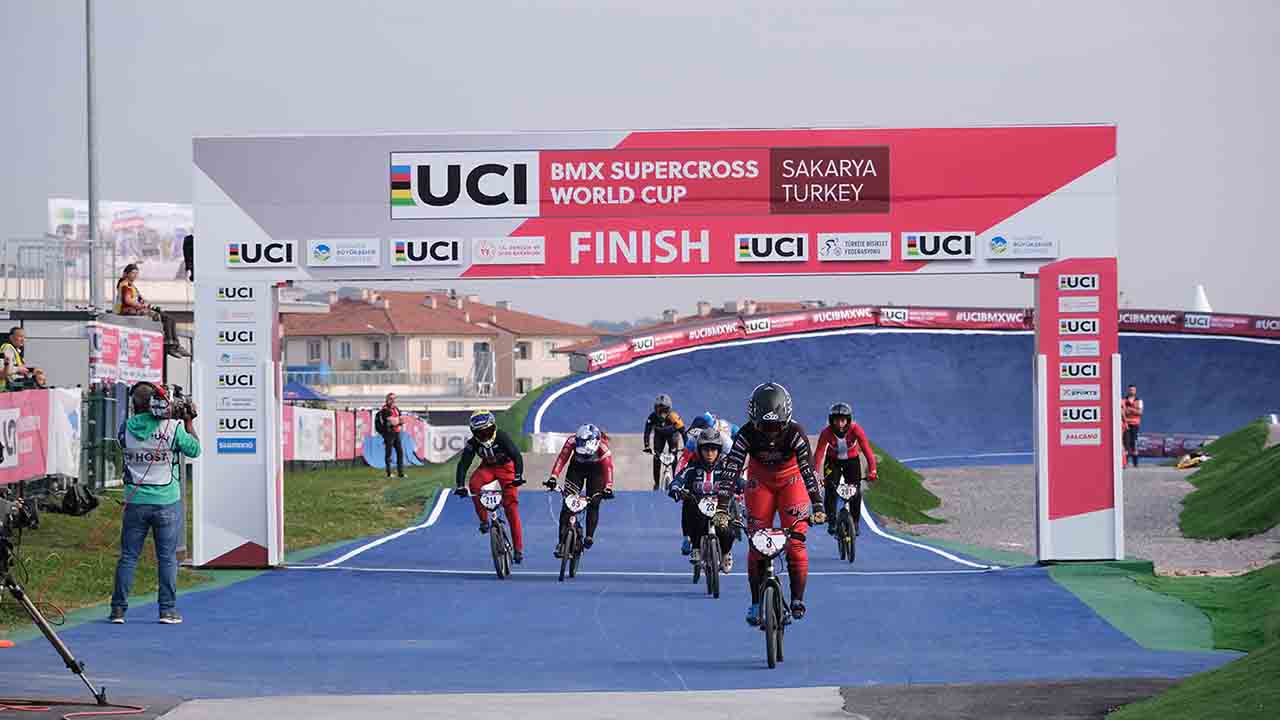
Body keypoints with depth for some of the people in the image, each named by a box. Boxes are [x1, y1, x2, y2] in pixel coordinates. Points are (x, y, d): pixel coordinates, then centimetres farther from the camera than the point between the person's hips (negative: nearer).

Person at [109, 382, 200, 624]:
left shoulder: (126, 428, -4)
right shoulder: (173, 427, -9)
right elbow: (194, 450, 3)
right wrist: (188, 421, 16)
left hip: (135, 502, 2)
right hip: (167, 502, -2)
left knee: (128, 556, 8)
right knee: (167, 558, 5)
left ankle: (118, 609, 9)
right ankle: (168, 611, 6)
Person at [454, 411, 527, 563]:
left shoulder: (501, 437, -27)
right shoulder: (472, 443, -19)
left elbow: (516, 455, -33)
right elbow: (463, 464, -22)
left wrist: (518, 475, -48)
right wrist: (460, 485, -35)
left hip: (506, 466, -3)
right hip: (487, 467, 3)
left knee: (511, 507, -12)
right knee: (474, 484, -32)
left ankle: (518, 549, -9)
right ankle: (484, 520, -15)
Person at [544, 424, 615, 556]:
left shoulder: (603, 447, -35)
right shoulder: (572, 441, -32)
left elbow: (608, 466, -41)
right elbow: (562, 458, -37)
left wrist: (608, 487, -55)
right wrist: (553, 477, -50)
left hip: (596, 469, -1)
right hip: (577, 467, 1)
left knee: (593, 503, -13)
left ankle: (589, 536, 0)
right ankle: (562, 542, -8)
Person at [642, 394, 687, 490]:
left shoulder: (673, 416, -37)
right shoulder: (653, 417, -33)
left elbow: (683, 431, -34)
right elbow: (647, 432, -33)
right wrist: (647, 446, -45)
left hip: (672, 434, -1)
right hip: (659, 435, 1)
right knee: (656, 458, -8)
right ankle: (656, 483, 3)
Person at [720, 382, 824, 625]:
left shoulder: (794, 433, -30)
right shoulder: (747, 434, -27)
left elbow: (808, 469, -31)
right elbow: (731, 468, -30)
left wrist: (818, 506, -38)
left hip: (790, 480, -1)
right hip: (760, 481, 1)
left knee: (795, 541, -14)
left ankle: (797, 599, -3)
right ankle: (756, 602, 3)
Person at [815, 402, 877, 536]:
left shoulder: (855, 429, -30)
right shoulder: (826, 432, -29)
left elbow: (867, 450, -35)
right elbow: (819, 453, -35)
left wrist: (872, 471, -48)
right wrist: (816, 474, -50)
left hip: (851, 460, 0)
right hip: (832, 461, 0)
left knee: (856, 491, -10)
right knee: (830, 489, -19)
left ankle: (855, 522, 8)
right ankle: (831, 521, -7)